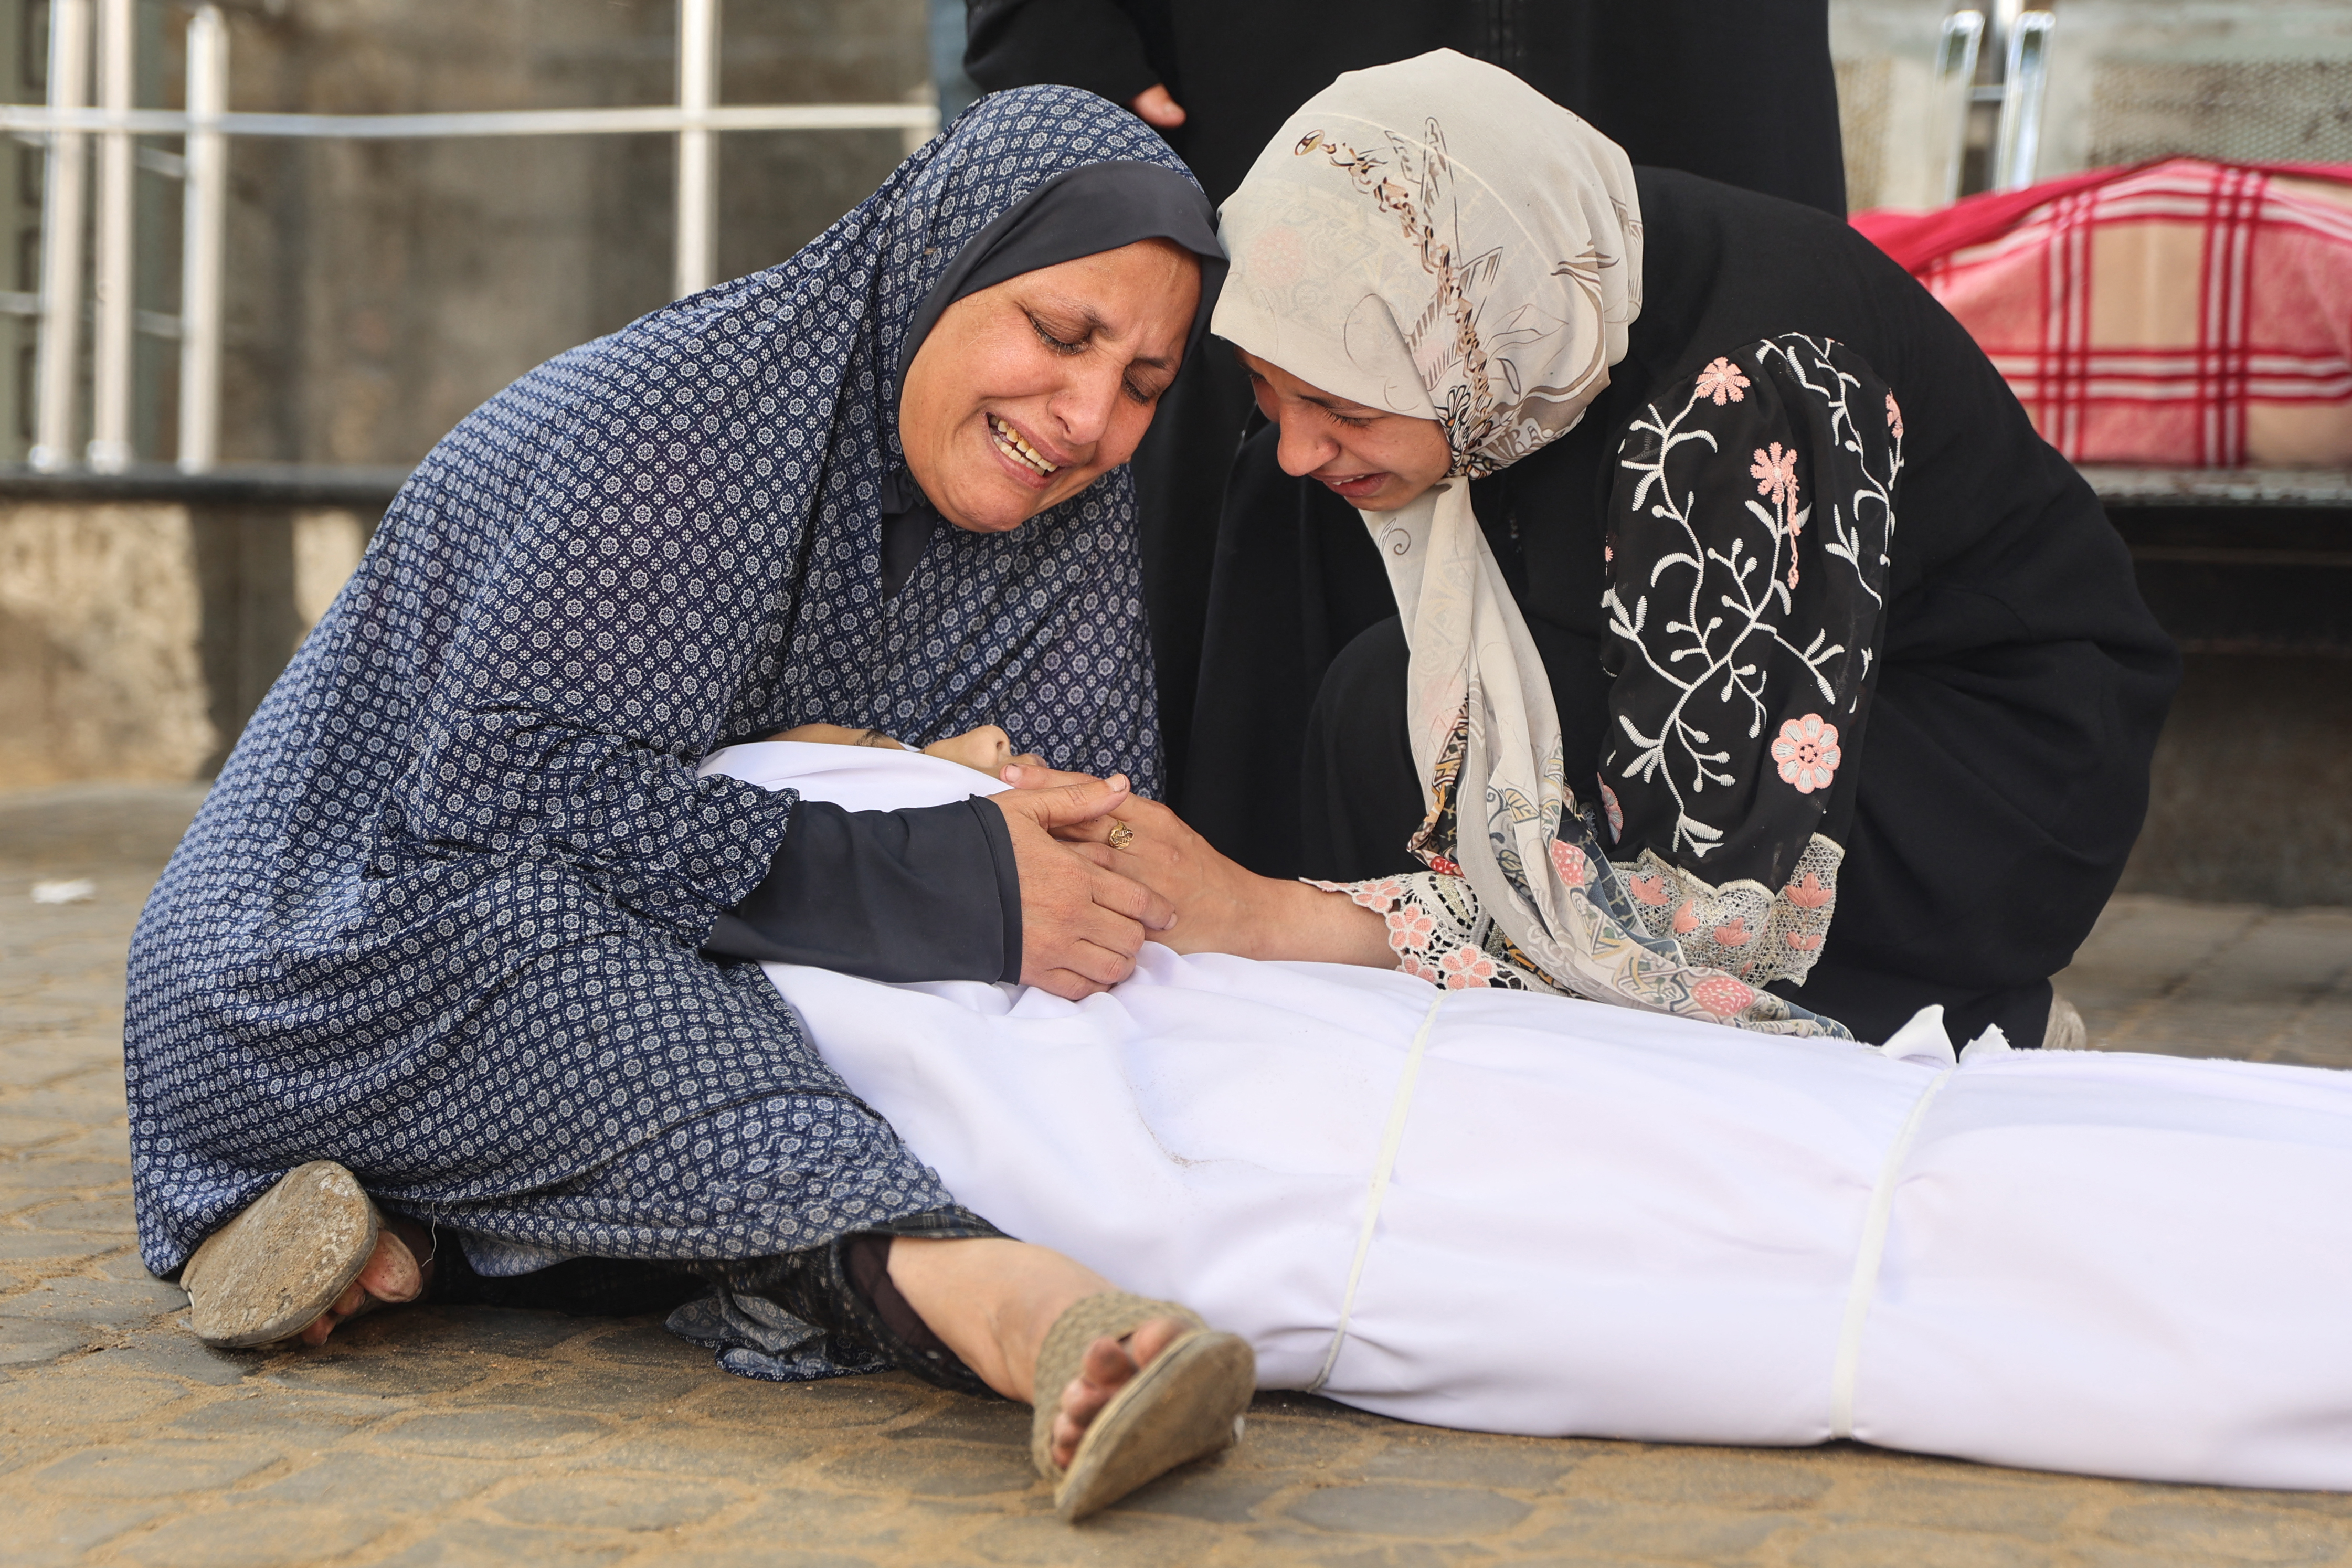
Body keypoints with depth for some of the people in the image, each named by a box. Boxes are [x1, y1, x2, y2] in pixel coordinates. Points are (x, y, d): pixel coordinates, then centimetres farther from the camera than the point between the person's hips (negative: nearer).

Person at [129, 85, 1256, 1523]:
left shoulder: (1074, 534, 1)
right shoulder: (659, 420, -21)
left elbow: (1099, 817, -3)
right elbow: (512, 782, -30)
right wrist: (933, 889, -33)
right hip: (340, 962, -6)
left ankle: (404, 1220, -23)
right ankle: (1004, 1305, -61)